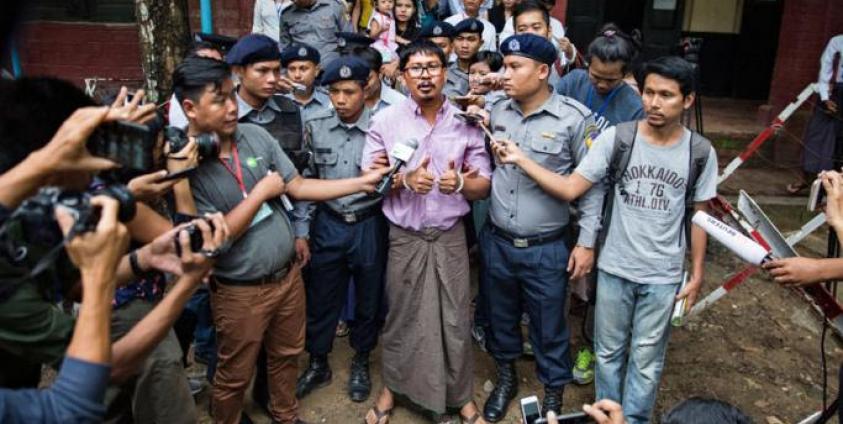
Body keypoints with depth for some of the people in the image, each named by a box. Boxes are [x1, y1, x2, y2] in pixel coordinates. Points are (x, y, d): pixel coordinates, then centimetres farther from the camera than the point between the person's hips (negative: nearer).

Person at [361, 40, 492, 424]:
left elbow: (483, 186, 2)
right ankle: (392, 387, 35)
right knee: (401, 317, 12)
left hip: (450, 236, 1)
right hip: (404, 237, 0)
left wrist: (460, 182, -21)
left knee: (455, 319, 8)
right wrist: (405, 180, -20)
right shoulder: (385, 120, -3)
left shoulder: (465, 121, 0)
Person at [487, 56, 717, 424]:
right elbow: (569, 189, -14)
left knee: (647, 359, 15)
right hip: (614, 268, 0)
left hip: (663, 276, 0)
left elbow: (697, 217, 3)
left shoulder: (700, 153, -7)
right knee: (608, 351, 18)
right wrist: (520, 159, -25)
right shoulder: (616, 138, -11)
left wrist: (697, 273, 5)